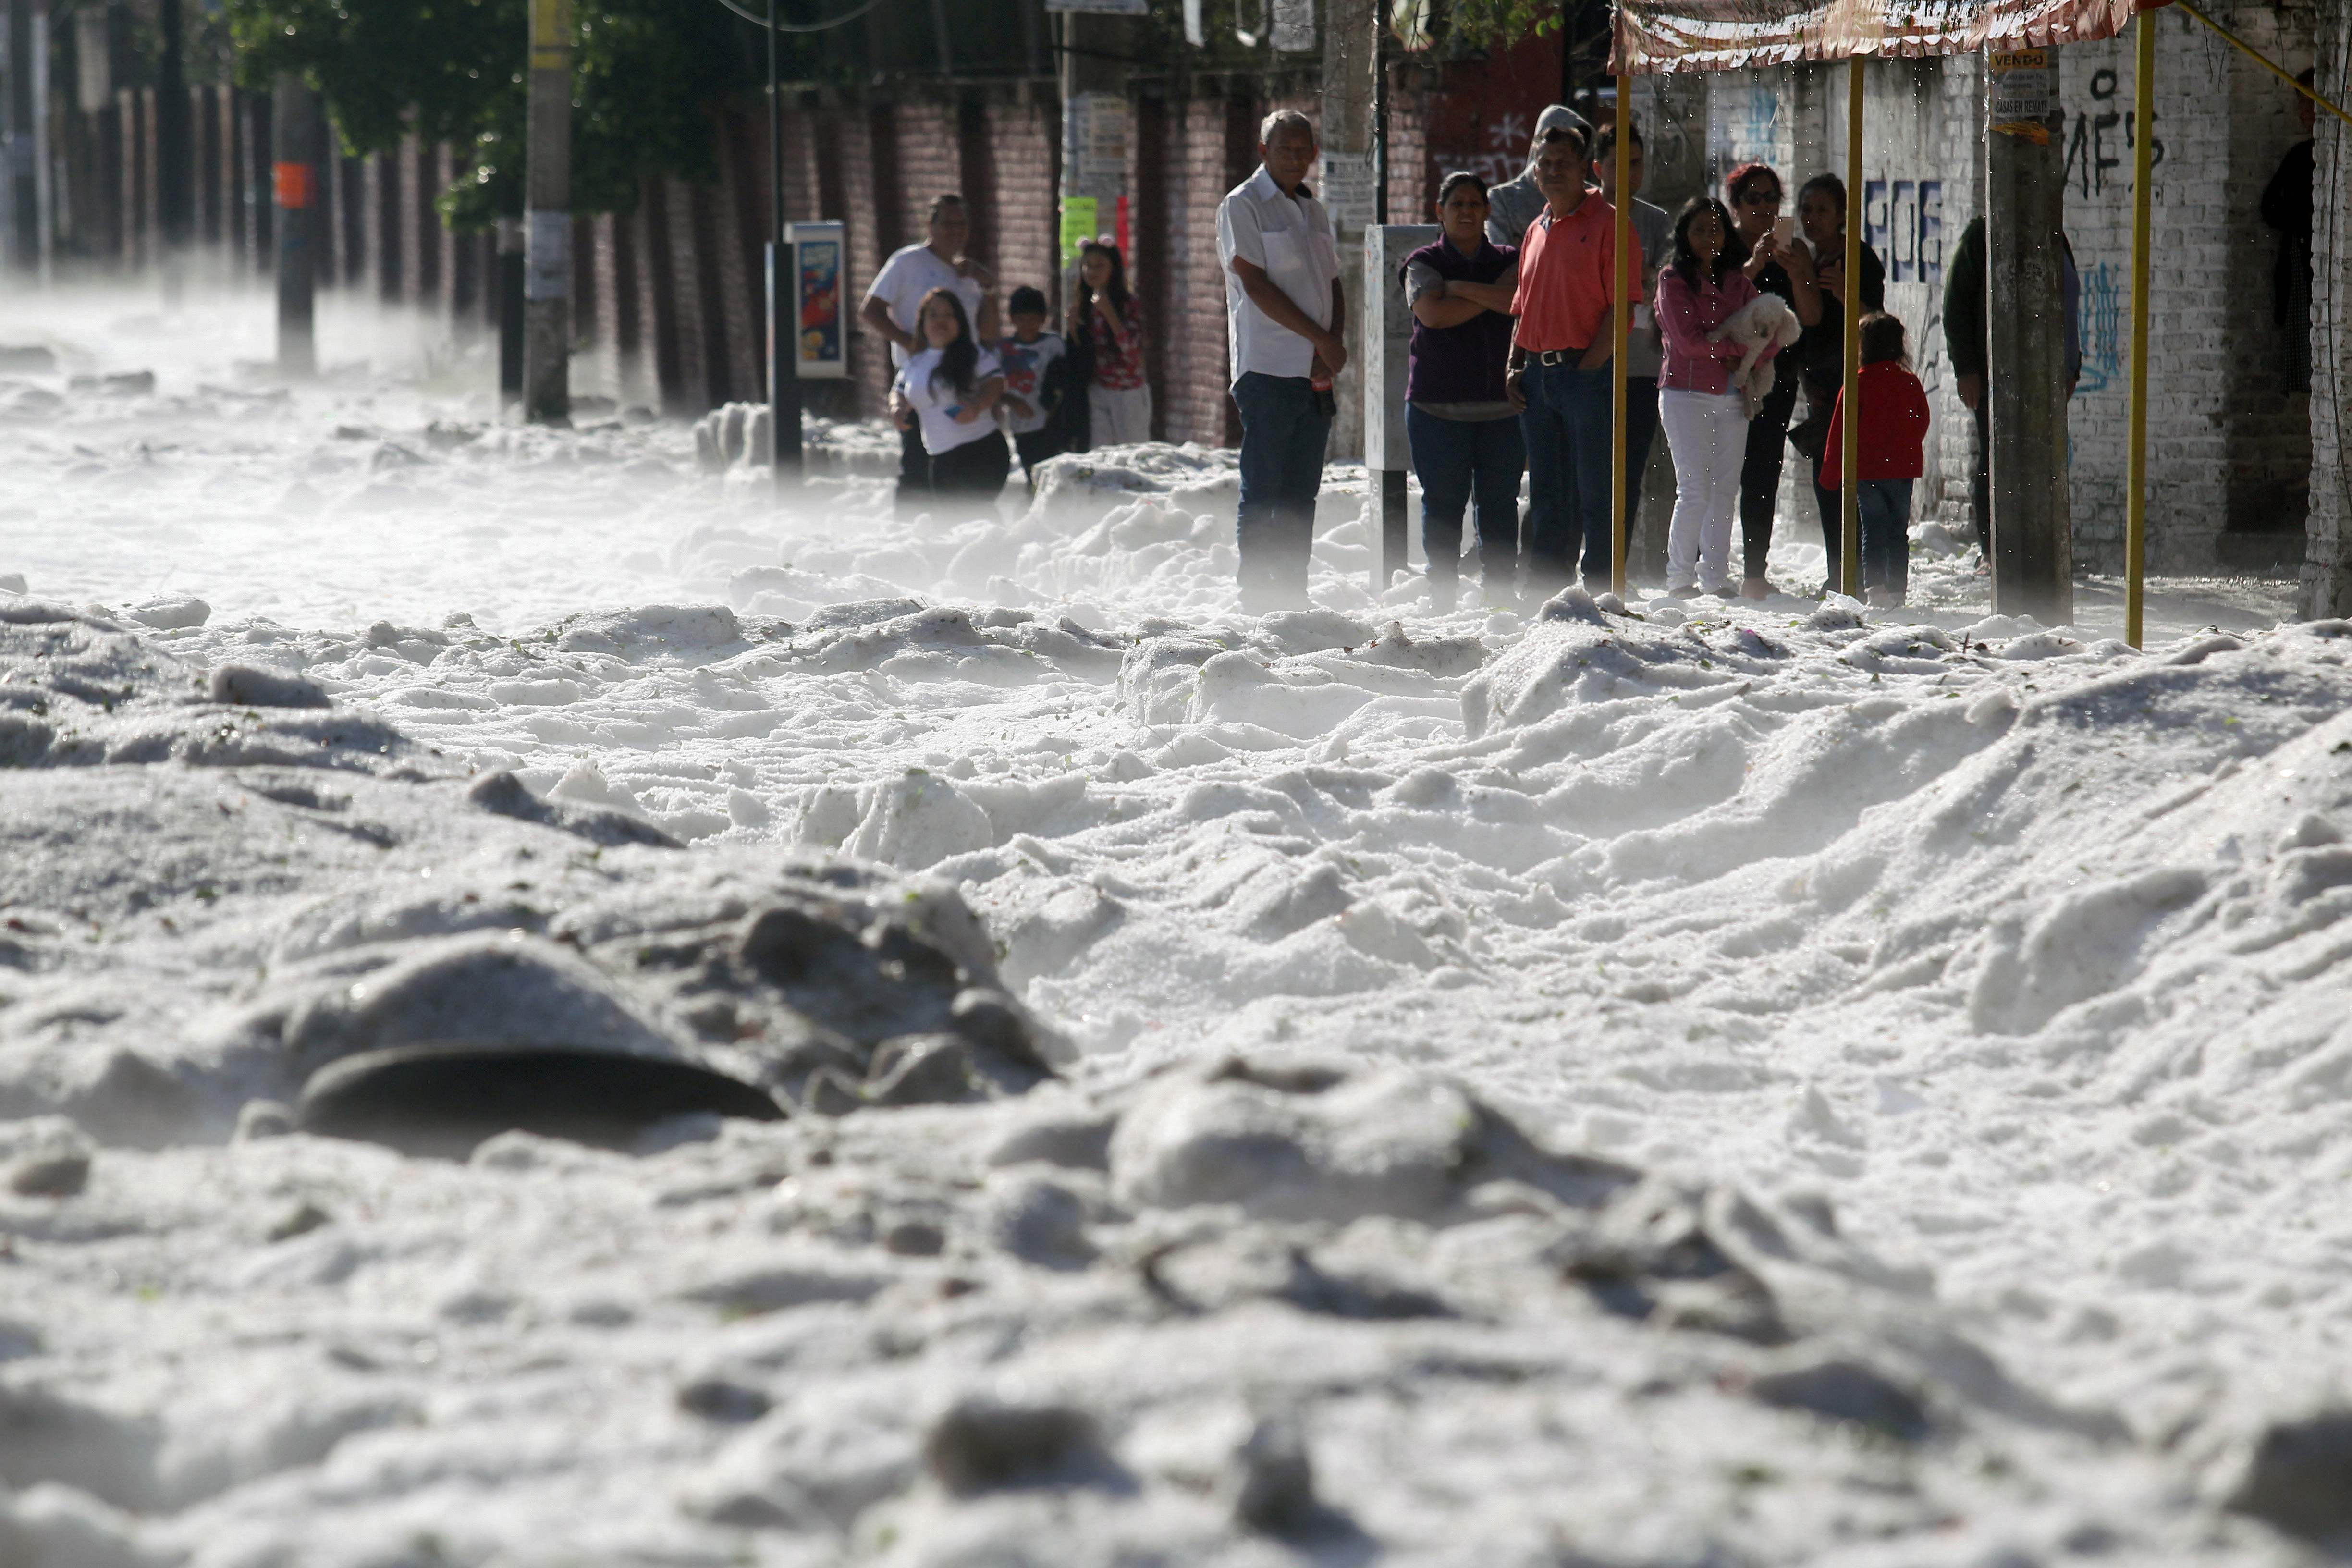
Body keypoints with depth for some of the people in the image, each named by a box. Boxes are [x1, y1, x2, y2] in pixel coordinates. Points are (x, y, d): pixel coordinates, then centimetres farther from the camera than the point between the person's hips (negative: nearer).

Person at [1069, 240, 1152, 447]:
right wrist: (1073, 315, -5)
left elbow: (1132, 352, -17)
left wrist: (1109, 313, -22)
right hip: (1097, 391, 4)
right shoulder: (1084, 305, 8)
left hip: (1128, 393, -4)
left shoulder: (1129, 305, -6)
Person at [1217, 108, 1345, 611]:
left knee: (1302, 494, 7)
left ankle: (1293, 593, 10)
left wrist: (1331, 349, -3)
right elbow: (1256, 286, -11)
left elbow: (1333, 288, 17)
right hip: (1268, 369, -7)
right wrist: (1322, 339, -11)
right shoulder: (1243, 206, -3)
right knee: (1263, 491, -7)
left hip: (1316, 375, 7)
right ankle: (1256, 596, -6)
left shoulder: (1313, 211, 18)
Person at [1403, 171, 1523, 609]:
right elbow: (1432, 313, -11)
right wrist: (1493, 296, -6)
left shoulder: (1508, 261, 12)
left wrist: (1461, 288, -7)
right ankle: (1442, 597, 3)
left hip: (1502, 404, 2)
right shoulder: (1424, 263, 7)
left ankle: (1501, 593, 5)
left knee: (1501, 502, 1)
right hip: (1439, 404, -2)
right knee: (1443, 503, -2)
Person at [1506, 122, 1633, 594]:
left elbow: (1622, 306, -11)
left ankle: (1600, 594, -2)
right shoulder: (1537, 231, 18)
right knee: (1546, 497, 11)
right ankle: (1543, 594, 15)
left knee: (1595, 496, -5)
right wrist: (1515, 367, 10)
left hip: (1586, 373, -7)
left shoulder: (1607, 224, -5)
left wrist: (1589, 368, -14)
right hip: (1537, 376, 7)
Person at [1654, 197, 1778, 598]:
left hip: (1731, 398, 5)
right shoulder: (1673, 279, 1)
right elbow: (1689, 340, -11)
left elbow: (1771, 340, 8)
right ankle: (1680, 577, -4)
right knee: (1695, 490, -10)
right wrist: (1739, 345, -5)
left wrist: (1731, 353, -10)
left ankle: (1715, 577, 6)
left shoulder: (1739, 280, 14)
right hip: (1687, 395, -5)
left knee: (1725, 492, 2)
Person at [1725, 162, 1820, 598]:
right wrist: (1754, 266, -19)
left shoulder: (1794, 250, 12)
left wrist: (1794, 271, -13)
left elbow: (1811, 316, 2)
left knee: (1763, 476, -2)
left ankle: (1755, 573, 1)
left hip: (1775, 374, 2)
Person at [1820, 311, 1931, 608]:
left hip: (1867, 469, -3)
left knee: (1873, 530, -1)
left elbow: (1841, 430, -6)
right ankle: (1898, 589, 9)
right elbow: (1922, 423, 12)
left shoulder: (1856, 385, -9)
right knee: (1899, 532, 10)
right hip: (1904, 469, 3)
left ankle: (1874, 585, -16)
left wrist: (1832, 473, 1)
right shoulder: (1910, 383, 2)